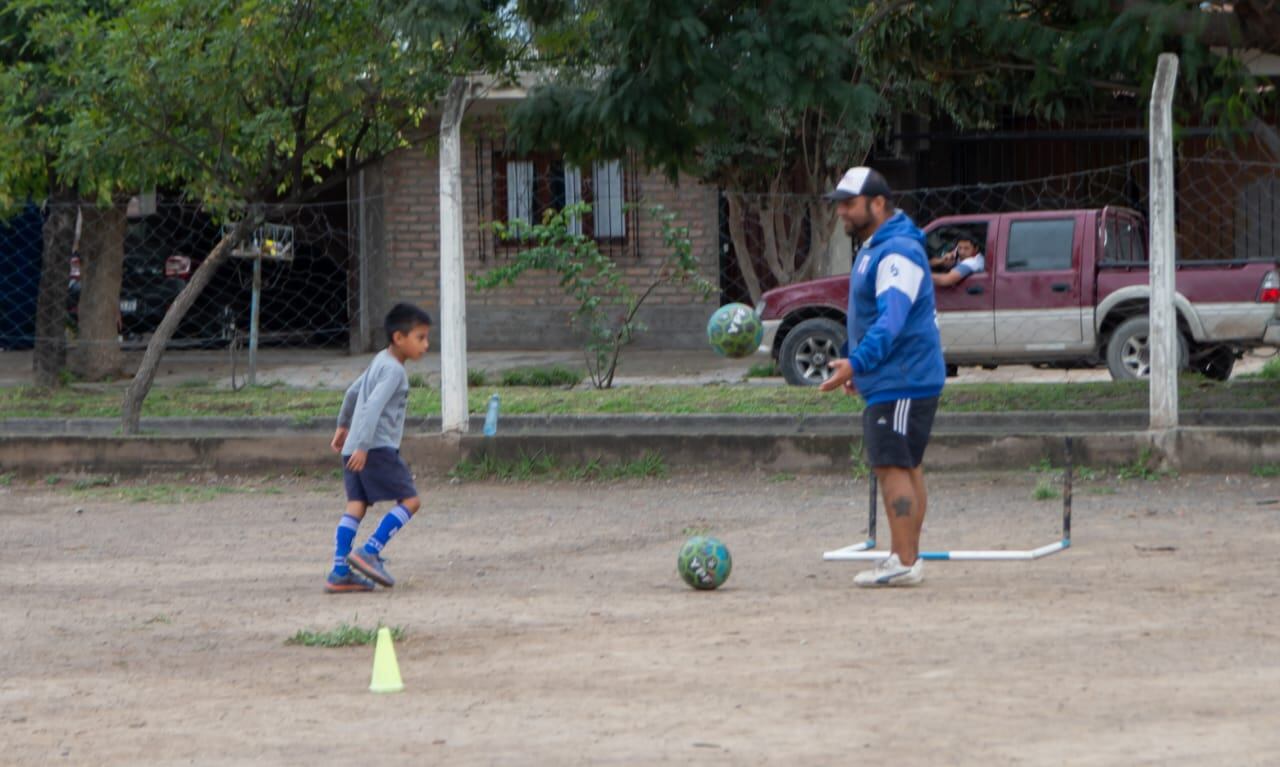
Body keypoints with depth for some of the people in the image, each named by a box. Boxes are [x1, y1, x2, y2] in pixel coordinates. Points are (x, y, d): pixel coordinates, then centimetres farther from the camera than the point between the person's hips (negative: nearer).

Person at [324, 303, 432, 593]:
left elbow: (353, 392, 31)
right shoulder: (393, 370, -11)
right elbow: (373, 407, -22)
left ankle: (339, 572, -2)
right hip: (377, 448, -9)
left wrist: (343, 425, 44)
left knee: (356, 506, 4)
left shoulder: (379, 362, 19)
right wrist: (363, 446, -27)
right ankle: (369, 552, -13)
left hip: (356, 448, 9)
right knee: (409, 500, -5)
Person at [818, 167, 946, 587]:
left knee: (893, 466, -13)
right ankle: (907, 556, 19)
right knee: (906, 468, 14)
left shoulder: (898, 252, -18)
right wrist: (854, 363, 27)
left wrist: (857, 362, -37)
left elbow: (891, 319, -29)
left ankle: (905, 563, -15)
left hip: (902, 382, -11)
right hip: (888, 381, 11)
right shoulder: (872, 249, 17)